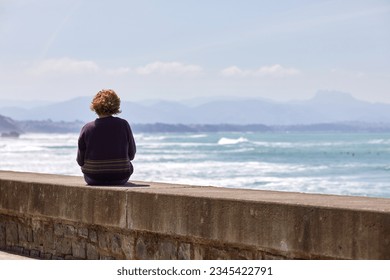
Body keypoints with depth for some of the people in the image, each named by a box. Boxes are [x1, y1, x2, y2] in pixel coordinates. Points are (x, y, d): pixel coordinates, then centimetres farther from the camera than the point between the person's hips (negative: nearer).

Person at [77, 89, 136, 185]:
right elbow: (131, 154, 0)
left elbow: (80, 161, -4)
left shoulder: (87, 128, -11)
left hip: (93, 180, 0)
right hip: (120, 179, 0)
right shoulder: (123, 125, -10)